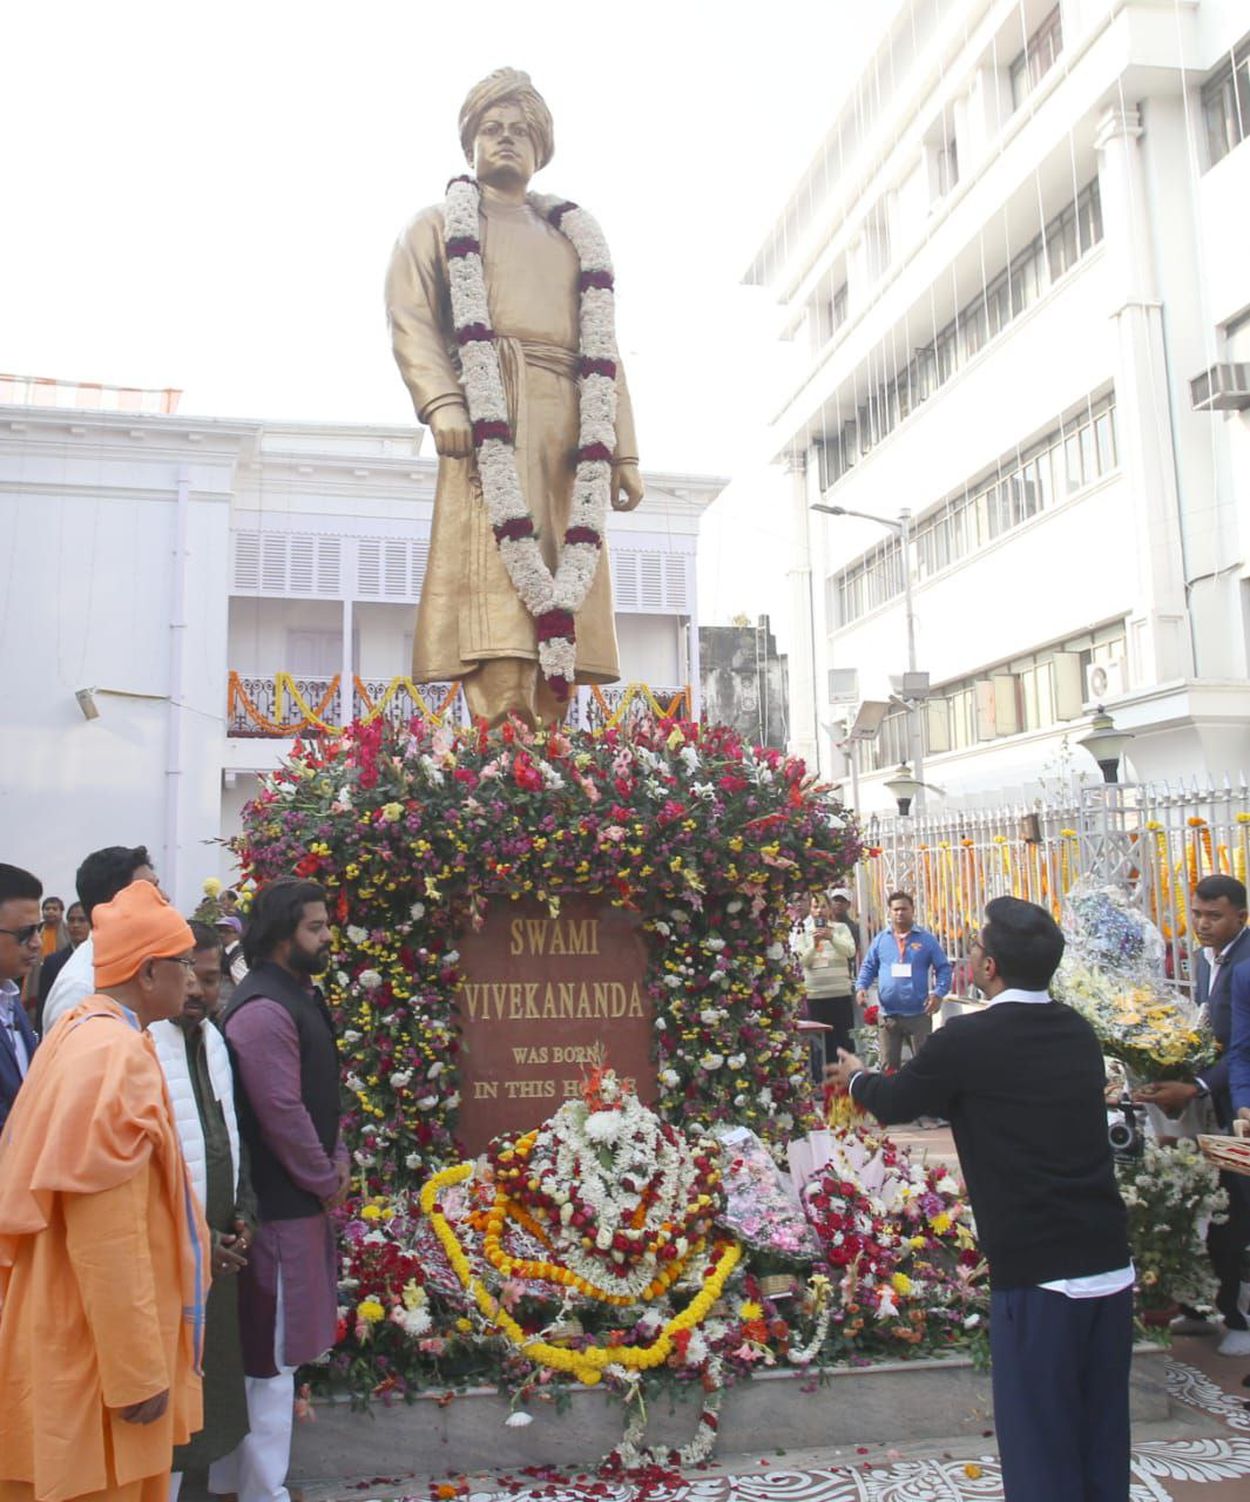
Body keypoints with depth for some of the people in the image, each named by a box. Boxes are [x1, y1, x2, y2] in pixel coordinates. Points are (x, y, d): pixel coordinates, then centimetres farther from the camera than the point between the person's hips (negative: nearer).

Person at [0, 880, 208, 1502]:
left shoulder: (76, 1033, 6)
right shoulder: (118, 1056, -23)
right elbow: (110, 1236, -25)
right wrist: (140, 1371, -18)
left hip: (67, 1325, 9)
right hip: (100, 1341, -9)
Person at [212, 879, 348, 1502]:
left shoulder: (302, 996, 10)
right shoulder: (262, 1011, -22)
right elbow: (281, 1112, -23)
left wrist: (336, 1159, 6)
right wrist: (326, 1182, -12)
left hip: (304, 1197, 10)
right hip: (278, 1203, -10)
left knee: (277, 1344, 20)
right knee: (271, 1352, 3)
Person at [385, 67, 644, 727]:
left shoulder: (572, 236, 31)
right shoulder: (439, 222, 20)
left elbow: (604, 349, 23)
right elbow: (409, 318, 4)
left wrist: (623, 451, 10)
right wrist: (442, 402, -16)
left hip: (569, 427, 4)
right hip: (488, 416, -4)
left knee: (562, 600, -6)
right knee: (497, 591, -19)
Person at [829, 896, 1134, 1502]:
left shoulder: (968, 1041, -13)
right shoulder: (1078, 1032, 5)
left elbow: (895, 1102, 3)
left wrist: (857, 1078, 25)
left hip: (1037, 1276, -6)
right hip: (1112, 1268, 6)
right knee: (1102, 1445, 19)